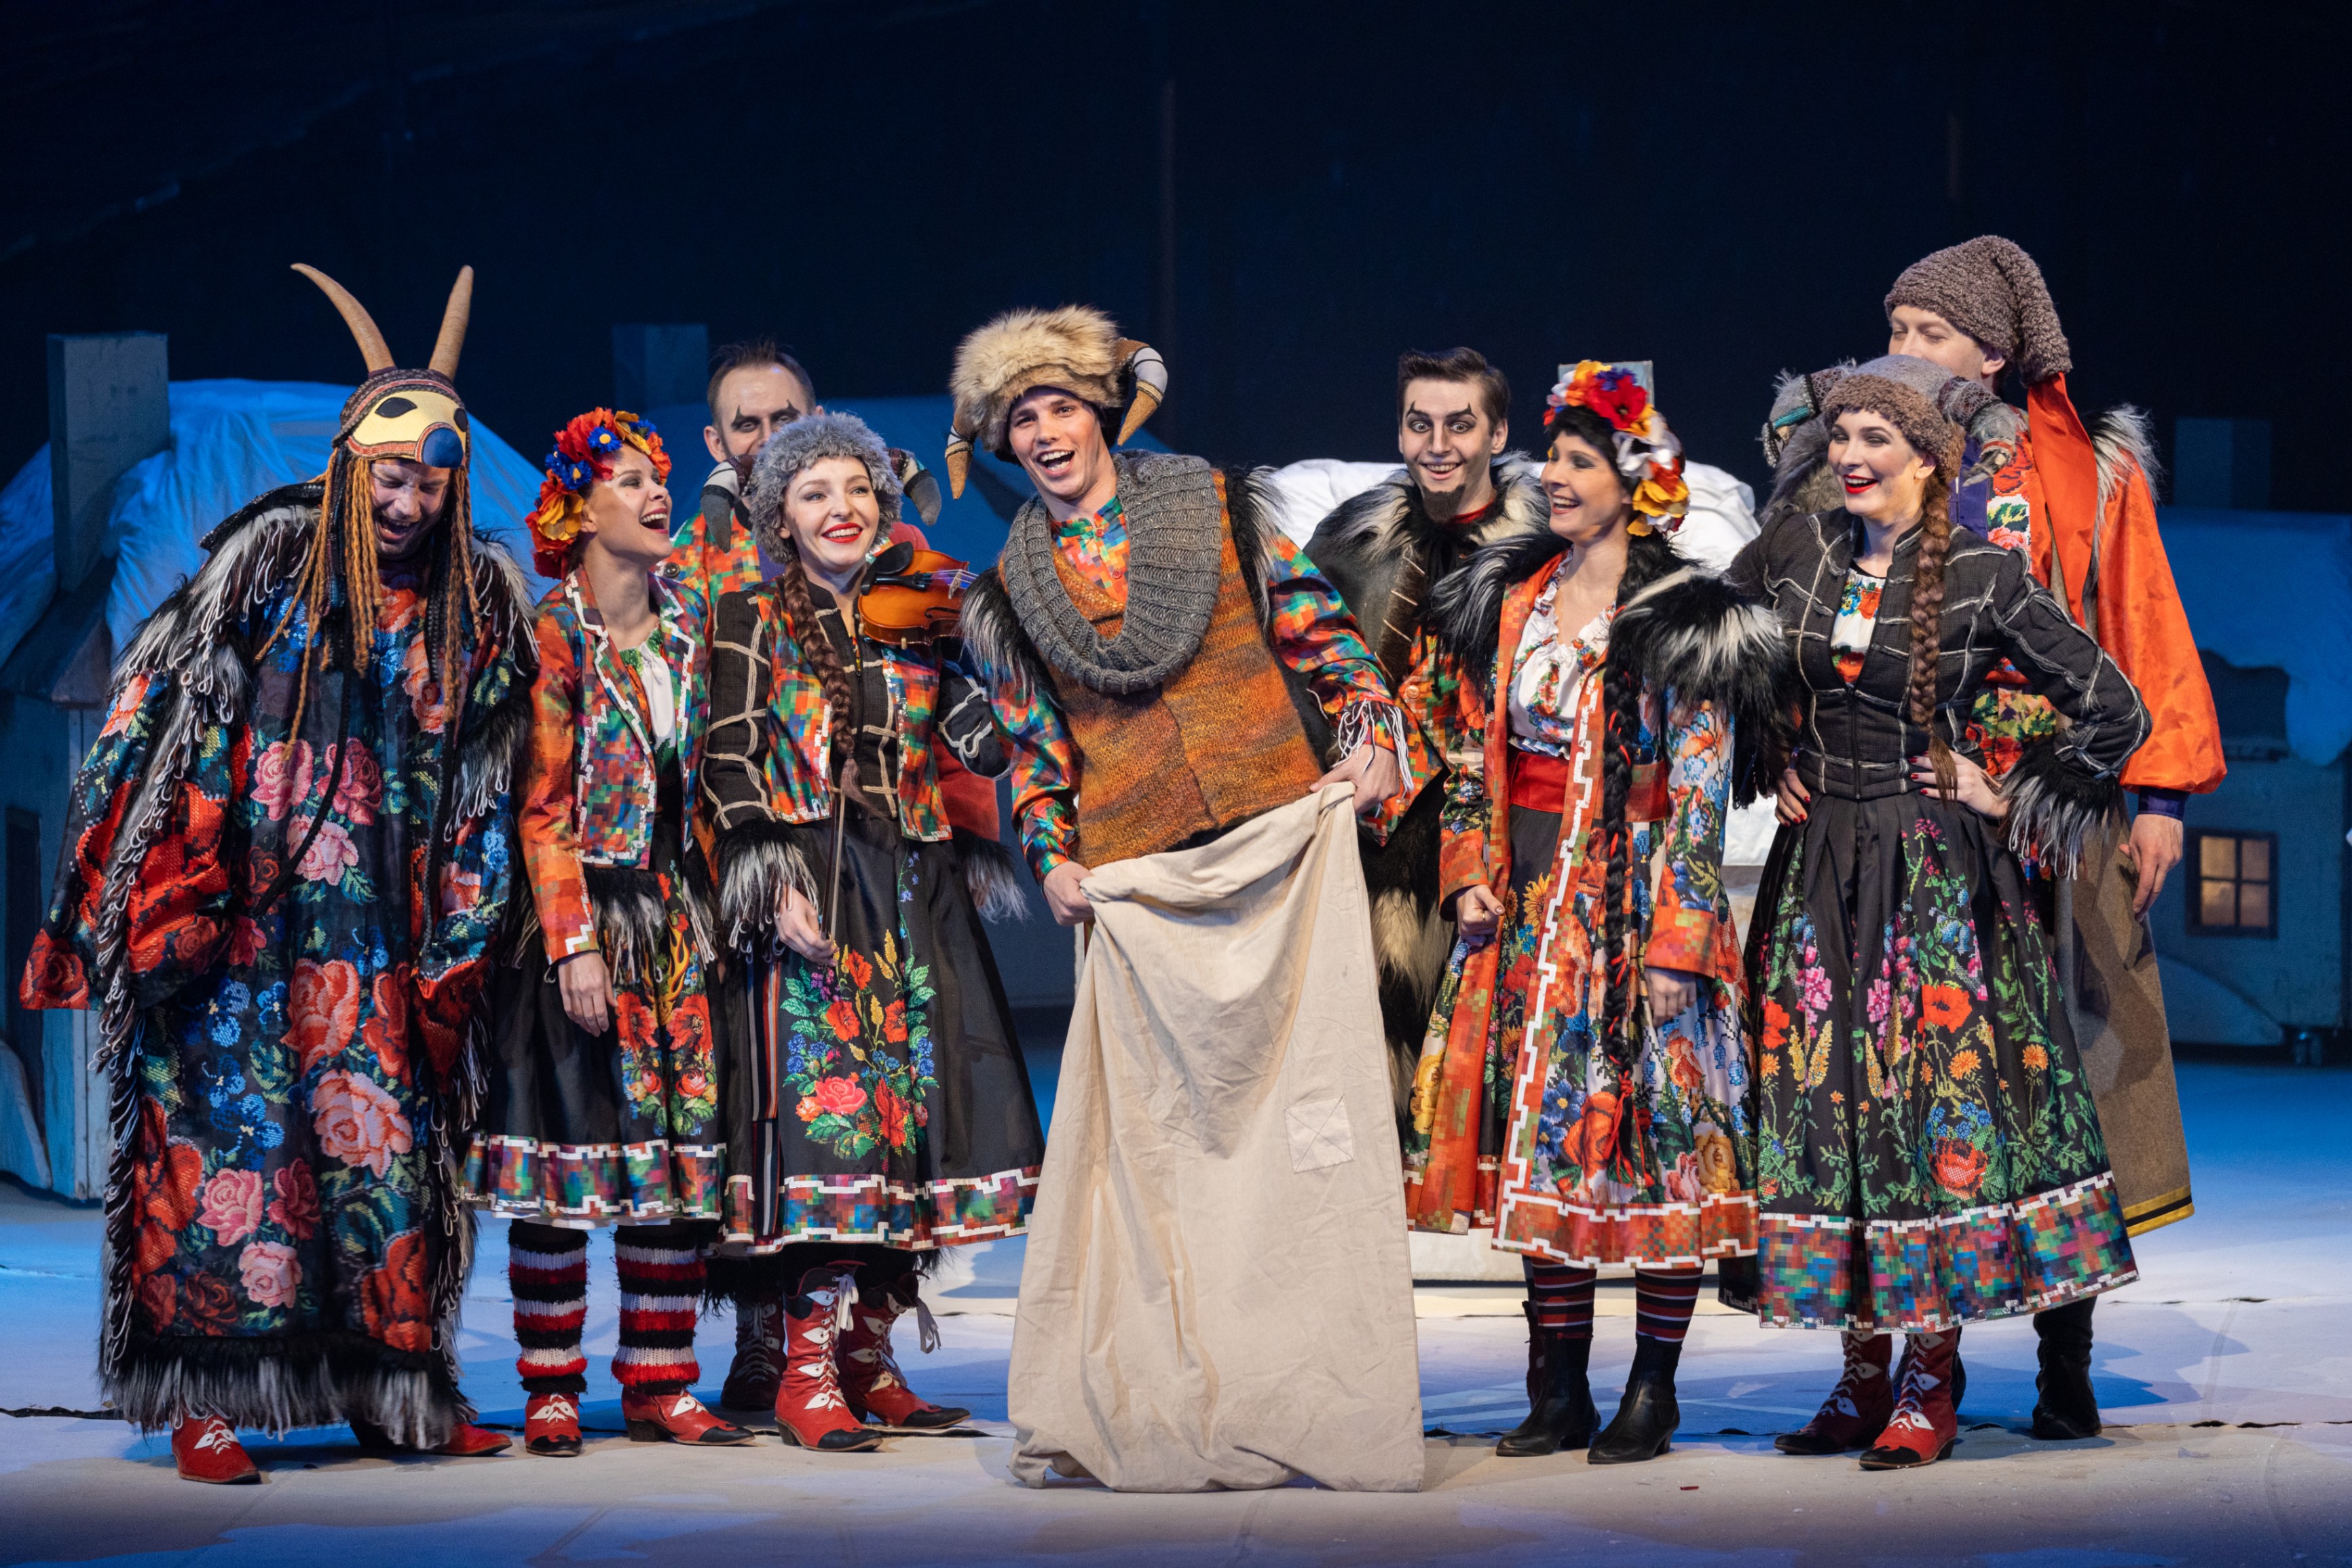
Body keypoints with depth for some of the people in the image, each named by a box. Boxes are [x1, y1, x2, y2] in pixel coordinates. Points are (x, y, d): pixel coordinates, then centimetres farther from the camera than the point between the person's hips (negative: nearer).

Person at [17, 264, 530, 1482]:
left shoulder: (480, 600, 9)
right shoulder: (269, 558, 0)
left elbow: (487, 780, 12)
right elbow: (161, 711, -1)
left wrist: (462, 932, 7)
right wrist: (165, 898, -7)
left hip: (380, 934, 3)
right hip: (245, 917, -3)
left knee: (390, 1137, 3)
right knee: (230, 1126, -8)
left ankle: (393, 1389, 11)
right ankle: (206, 1399, -8)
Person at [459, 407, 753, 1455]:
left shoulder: (686, 619, 10)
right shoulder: (556, 635, -7)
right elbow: (545, 808, -11)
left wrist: (712, 904, 10)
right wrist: (575, 944, -17)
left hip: (675, 915, 6)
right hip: (581, 909, -6)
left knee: (680, 1143, 2)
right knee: (569, 1139, -5)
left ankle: (659, 1387, 8)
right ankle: (551, 1392, 2)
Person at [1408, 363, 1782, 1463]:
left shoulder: (1683, 625, -7)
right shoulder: (1510, 599, 10)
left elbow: (1699, 794, -10)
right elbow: (1476, 749, 16)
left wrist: (1673, 942, -15)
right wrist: (1472, 875, 5)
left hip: (1637, 902, -6)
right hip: (1528, 908, 6)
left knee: (1652, 1139, -2)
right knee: (1538, 1143, 6)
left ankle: (1653, 1392, 7)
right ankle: (1558, 1394, 13)